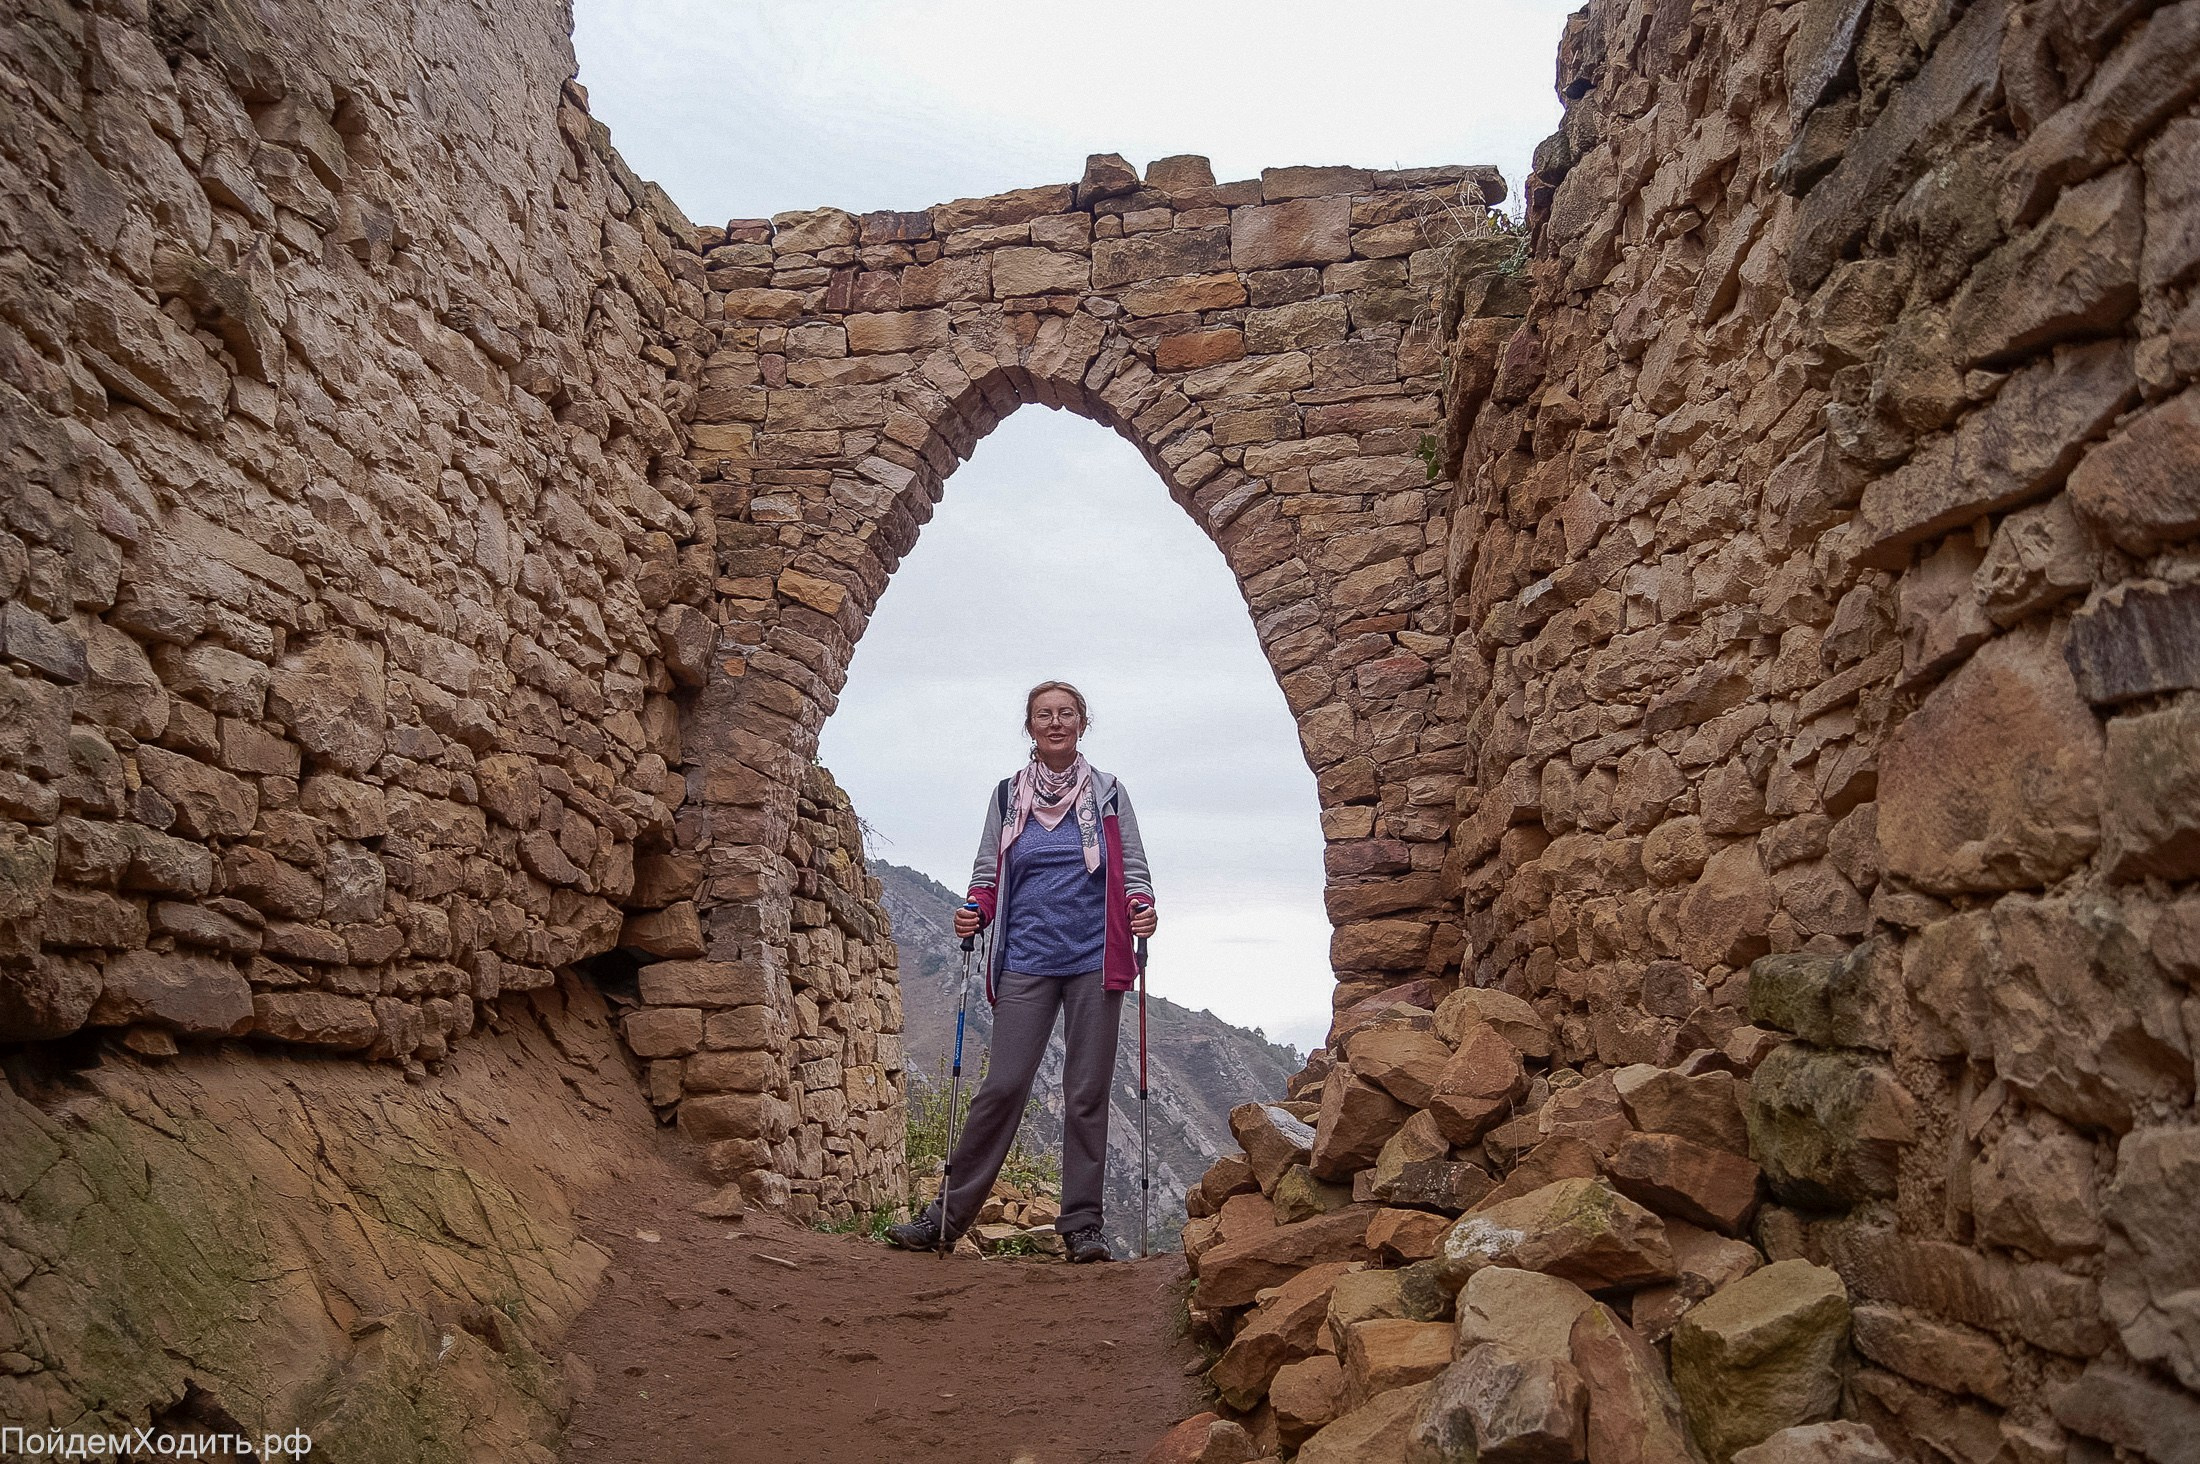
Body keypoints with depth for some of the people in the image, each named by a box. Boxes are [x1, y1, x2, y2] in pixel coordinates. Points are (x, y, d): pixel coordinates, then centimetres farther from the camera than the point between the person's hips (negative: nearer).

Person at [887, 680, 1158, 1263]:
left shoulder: (1108, 793, 8)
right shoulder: (1008, 796, 10)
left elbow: (1133, 870, 8)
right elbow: (987, 874, 11)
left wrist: (1142, 907, -13)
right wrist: (975, 911, -10)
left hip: (1094, 959, 0)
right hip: (1027, 959, 0)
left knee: (1087, 1094, 3)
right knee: (1003, 1086, -5)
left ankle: (1082, 1225, 11)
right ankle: (948, 1213, 6)